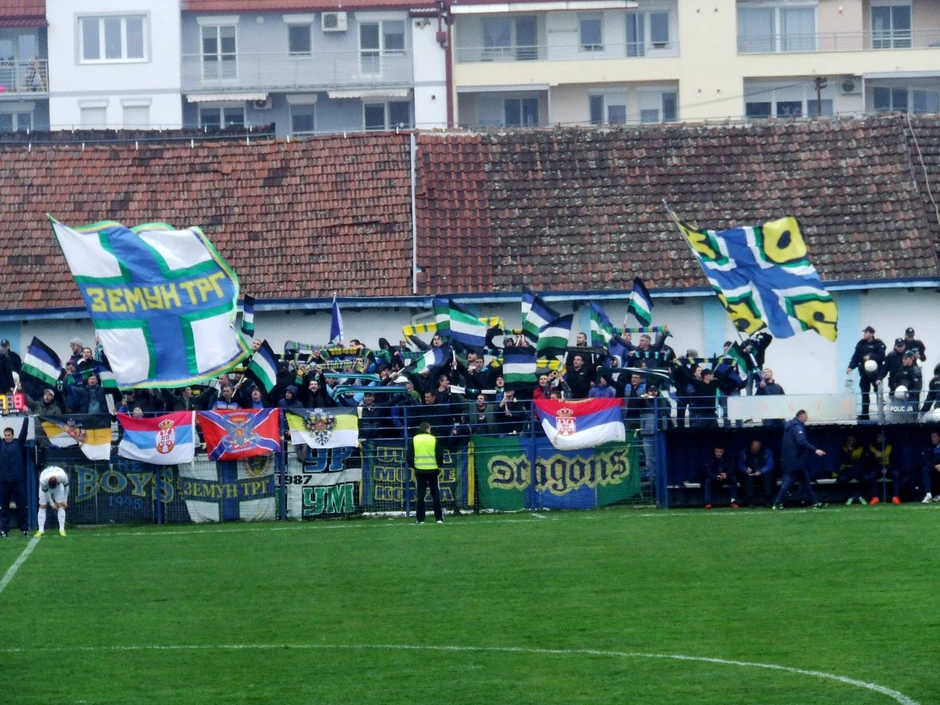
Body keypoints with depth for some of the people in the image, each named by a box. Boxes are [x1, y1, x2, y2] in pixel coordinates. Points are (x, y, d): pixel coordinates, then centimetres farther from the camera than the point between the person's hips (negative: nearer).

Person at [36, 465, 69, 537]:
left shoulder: (63, 477, -37)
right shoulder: (43, 480, -40)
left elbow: (66, 487, -16)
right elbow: (46, 492, -23)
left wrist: (65, 501, -10)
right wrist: (52, 504, -15)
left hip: (58, 486, 1)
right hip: (46, 486, -1)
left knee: (60, 506, -11)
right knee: (42, 506, -8)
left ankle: (62, 530, -10)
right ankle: (41, 530, -5)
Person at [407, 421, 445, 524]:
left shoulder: (414, 440, 2)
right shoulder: (433, 440, -2)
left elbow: (410, 456, 2)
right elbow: (439, 455, -2)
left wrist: (412, 467, 16)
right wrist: (440, 466, 13)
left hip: (419, 470, 1)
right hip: (433, 470, -1)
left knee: (420, 496, 5)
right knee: (436, 495, 6)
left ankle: (420, 519, 3)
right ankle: (439, 518, 5)